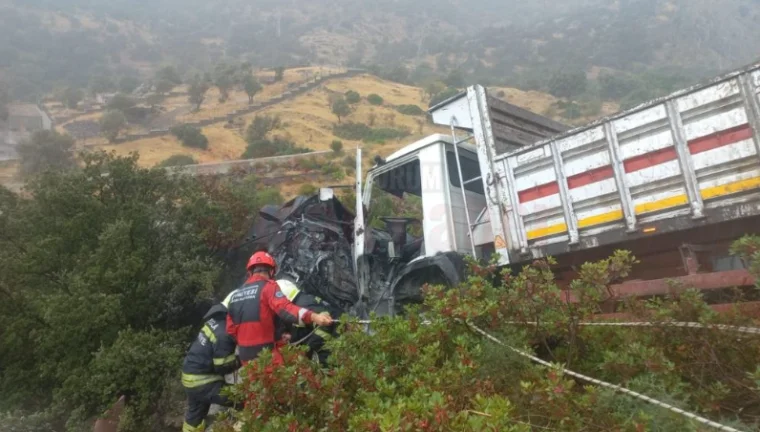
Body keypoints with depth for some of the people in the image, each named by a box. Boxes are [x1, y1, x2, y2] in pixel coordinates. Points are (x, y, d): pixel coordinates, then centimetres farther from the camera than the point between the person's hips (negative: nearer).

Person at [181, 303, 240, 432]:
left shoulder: (217, 319, -1)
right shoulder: (223, 335, -27)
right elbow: (223, 367, -20)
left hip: (191, 375, 10)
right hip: (202, 380, -10)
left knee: (195, 413, 28)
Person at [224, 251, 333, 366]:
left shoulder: (235, 294, 14)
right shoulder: (267, 286, -7)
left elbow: (231, 328, 16)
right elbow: (284, 308, -26)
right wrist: (313, 316, -39)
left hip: (245, 354, 7)